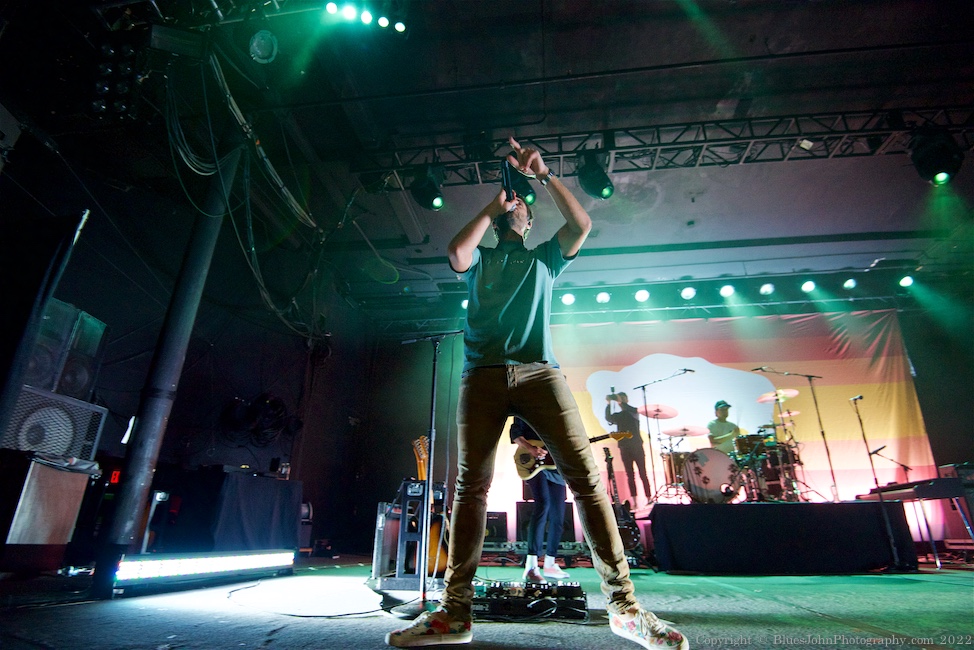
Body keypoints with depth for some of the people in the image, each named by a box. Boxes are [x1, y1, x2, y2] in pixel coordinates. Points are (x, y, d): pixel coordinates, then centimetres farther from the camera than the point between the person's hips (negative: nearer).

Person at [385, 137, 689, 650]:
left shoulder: (545, 257, 26)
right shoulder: (480, 258, 26)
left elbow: (581, 226, 9)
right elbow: (456, 254, 3)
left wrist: (543, 175, 8)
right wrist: (492, 205, 14)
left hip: (538, 370, 0)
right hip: (483, 373, 1)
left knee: (585, 473, -12)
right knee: (470, 484, -5)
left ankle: (623, 605, -4)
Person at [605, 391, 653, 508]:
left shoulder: (634, 412, 6)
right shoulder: (617, 415, 13)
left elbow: (632, 411, -18)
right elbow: (608, 418, -7)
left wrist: (621, 402, -27)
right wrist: (608, 404, -19)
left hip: (637, 447, -3)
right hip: (624, 448, 3)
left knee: (642, 474, -2)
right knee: (630, 475, 0)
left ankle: (649, 498, 4)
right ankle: (634, 502, 0)